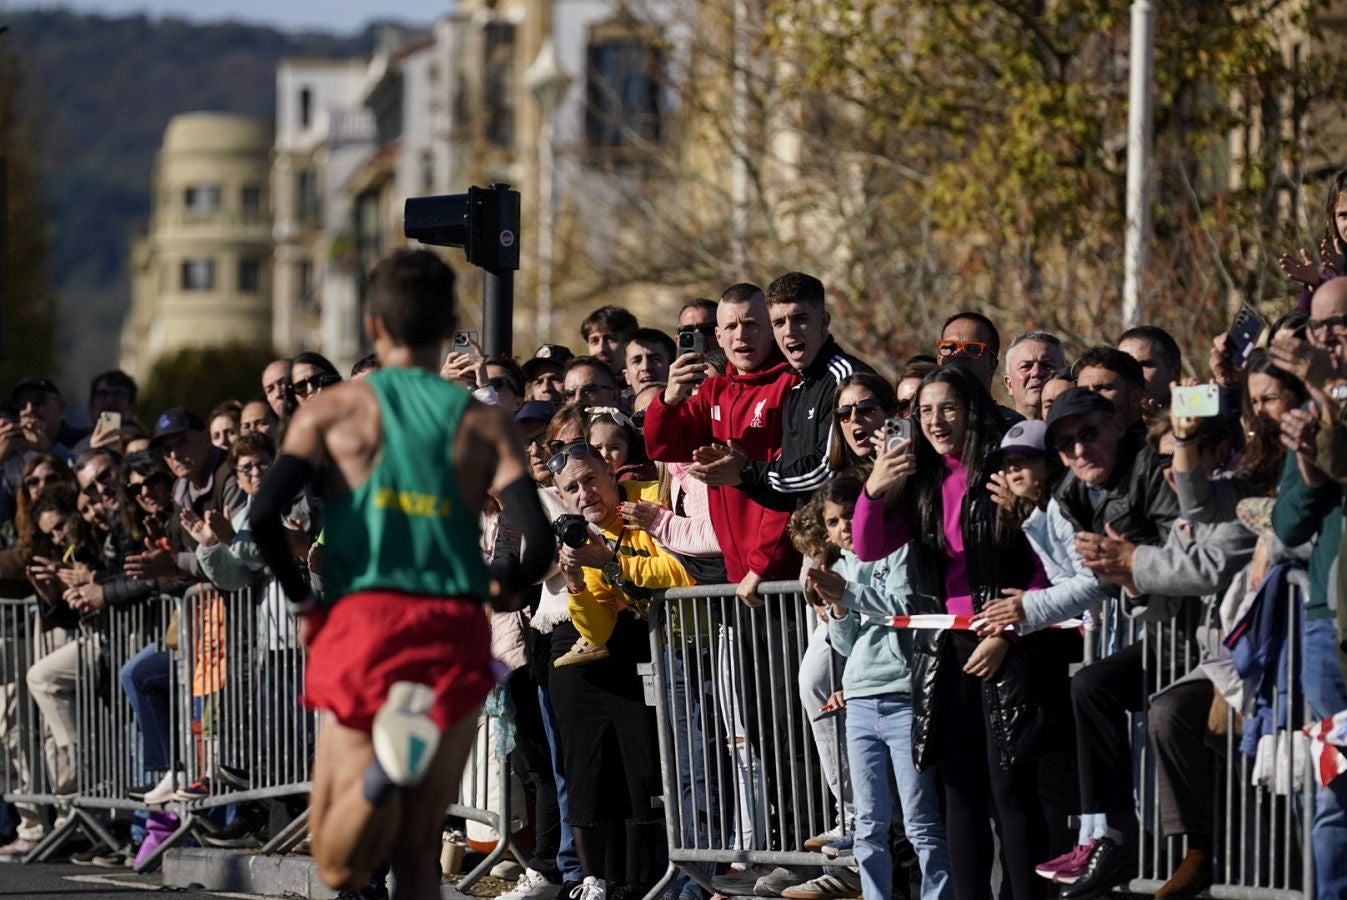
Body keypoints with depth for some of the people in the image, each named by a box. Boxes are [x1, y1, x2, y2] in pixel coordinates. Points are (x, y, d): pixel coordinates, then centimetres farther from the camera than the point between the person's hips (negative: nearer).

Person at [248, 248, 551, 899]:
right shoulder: (485, 423, 7)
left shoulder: (332, 411, 5)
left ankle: (383, 769, -32)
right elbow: (538, 544, -4)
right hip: (455, 633, 1)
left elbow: (263, 517, -8)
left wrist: (303, 601, 9)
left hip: (361, 624, -1)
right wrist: (501, 589, 18)